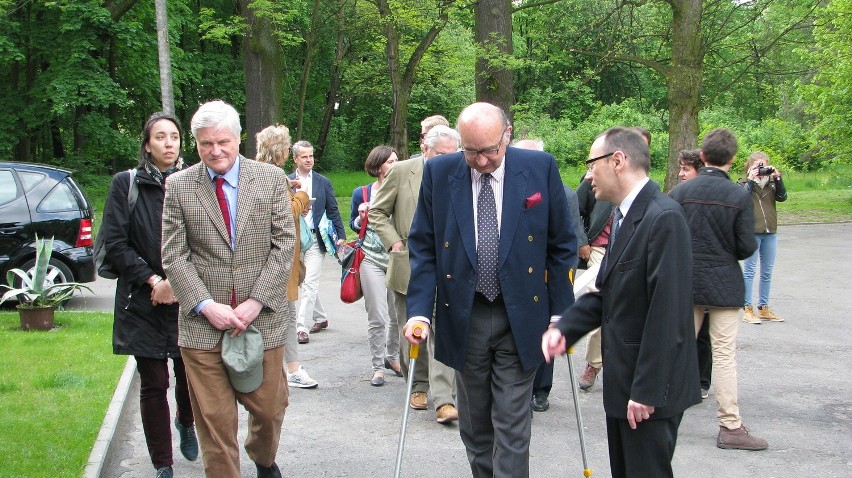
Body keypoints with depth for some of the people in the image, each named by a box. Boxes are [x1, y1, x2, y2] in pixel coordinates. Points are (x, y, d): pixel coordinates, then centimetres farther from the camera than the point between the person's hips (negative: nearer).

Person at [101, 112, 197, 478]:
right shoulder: (126, 184, 0)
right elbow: (115, 243, -3)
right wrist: (153, 280, -11)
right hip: (144, 302, -1)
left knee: (190, 375, 7)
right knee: (153, 384, 3)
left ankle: (186, 424, 40)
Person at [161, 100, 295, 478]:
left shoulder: (272, 179, 2)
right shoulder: (178, 186, 2)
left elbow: (284, 244, -1)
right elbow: (174, 256, 0)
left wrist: (257, 300, -10)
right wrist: (206, 305, -12)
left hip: (263, 319, 1)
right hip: (203, 324, -1)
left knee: (269, 408, 13)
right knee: (215, 421, 2)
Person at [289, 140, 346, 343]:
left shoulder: (323, 182, 6)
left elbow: (333, 211, 7)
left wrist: (341, 235, 1)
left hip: (315, 239, -2)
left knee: (310, 283, -10)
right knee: (306, 283, 12)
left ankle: (302, 327, -10)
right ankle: (320, 318, 29)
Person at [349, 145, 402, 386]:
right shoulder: (362, 193, 1)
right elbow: (353, 225, 13)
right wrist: (361, 217, -7)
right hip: (372, 260, -1)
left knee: (398, 314, 5)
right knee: (377, 317, -3)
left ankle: (392, 357, 27)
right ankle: (378, 366, 9)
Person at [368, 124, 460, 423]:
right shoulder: (401, 172, -3)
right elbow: (377, 212, 4)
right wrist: (394, 242, -6)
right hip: (407, 265, 1)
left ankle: (444, 400, -13)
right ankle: (418, 386, 29)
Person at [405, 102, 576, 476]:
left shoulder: (541, 168, -7)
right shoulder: (438, 173, -4)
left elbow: (561, 245, 0)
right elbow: (423, 247, 1)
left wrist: (561, 315, -1)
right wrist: (419, 310, -9)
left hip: (520, 317, -2)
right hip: (463, 318, 2)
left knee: (512, 427, 1)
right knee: (474, 424, 14)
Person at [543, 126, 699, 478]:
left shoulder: (663, 218, -21)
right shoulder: (623, 215, 11)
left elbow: (667, 314, -24)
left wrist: (647, 390, -23)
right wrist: (565, 328, -2)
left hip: (650, 387, -10)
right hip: (621, 382, 10)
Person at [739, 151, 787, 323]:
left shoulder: (771, 183, 9)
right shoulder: (744, 184, -1)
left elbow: (782, 197, -4)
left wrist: (777, 178, -11)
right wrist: (750, 180, -18)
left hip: (770, 233, 5)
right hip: (751, 232, -5)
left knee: (767, 272, 10)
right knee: (749, 270, -1)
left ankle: (763, 308, 19)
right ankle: (747, 309, 4)